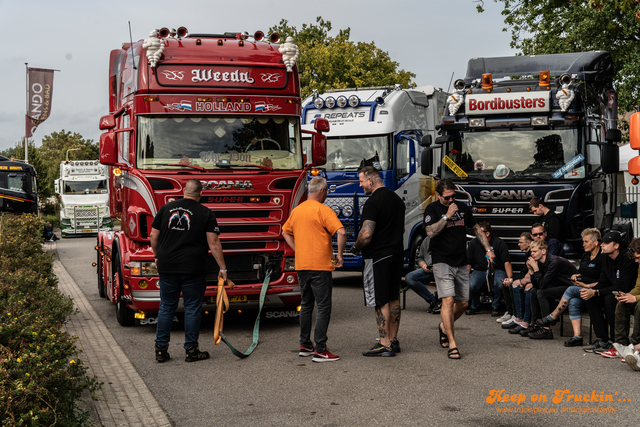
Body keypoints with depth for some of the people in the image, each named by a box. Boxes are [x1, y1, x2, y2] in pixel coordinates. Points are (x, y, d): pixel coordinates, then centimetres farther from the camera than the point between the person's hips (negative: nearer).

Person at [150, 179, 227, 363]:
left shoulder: (166, 208, 7)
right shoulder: (206, 213, -3)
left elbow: (154, 236, 9)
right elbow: (213, 243, -7)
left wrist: (157, 256, 24)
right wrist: (222, 268, -2)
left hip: (167, 267, 3)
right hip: (193, 270, -3)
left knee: (166, 307, 12)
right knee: (192, 309, 5)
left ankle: (161, 349, 13)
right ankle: (191, 350, 9)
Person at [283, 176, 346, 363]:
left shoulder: (297, 210, 11)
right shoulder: (323, 210, -11)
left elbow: (286, 232, 25)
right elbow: (341, 233, -20)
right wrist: (339, 254, -9)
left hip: (301, 265, 7)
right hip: (319, 265, -7)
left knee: (306, 305, 17)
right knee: (323, 307, -4)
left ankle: (305, 345, 22)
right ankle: (320, 350, -7)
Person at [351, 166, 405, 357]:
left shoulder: (373, 202, -16)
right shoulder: (397, 199, 12)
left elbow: (366, 234, -22)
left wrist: (355, 247, -5)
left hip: (378, 256, -9)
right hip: (397, 254, 9)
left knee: (380, 301, -4)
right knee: (393, 298, 13)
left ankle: (385, 344, -3)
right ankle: (393, 340, 19)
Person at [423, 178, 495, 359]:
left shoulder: (462, 207, 10)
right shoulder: (432, 209, -5)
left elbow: (476, 229, 20)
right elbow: (430, 232, -20)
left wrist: (488, 249, 13)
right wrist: (447, 215, -19)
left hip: (461, 263, 6)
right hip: (442, 262, -5)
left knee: (463, 303, 8)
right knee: (448, 300, -16)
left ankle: (444, 327, 35)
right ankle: (452, 344, -13)